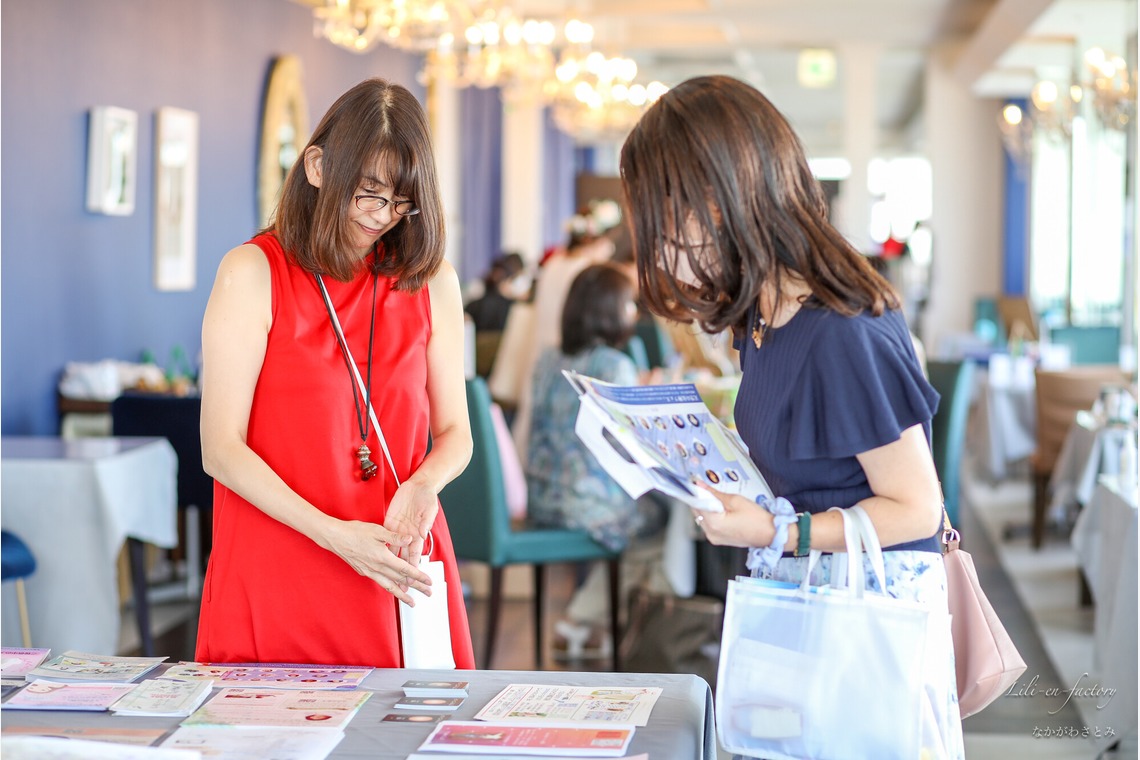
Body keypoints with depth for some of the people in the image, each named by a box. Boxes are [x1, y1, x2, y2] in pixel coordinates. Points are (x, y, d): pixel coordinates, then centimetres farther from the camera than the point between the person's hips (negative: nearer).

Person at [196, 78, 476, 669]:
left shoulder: (431, 282, 8)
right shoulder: (253, 274, -4)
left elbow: (454, 432, 12)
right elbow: (221, 449, -9)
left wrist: (425, 482, -12)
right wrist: (333, 533, -20)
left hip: (400, 570, 3)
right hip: (275, 572, -3)